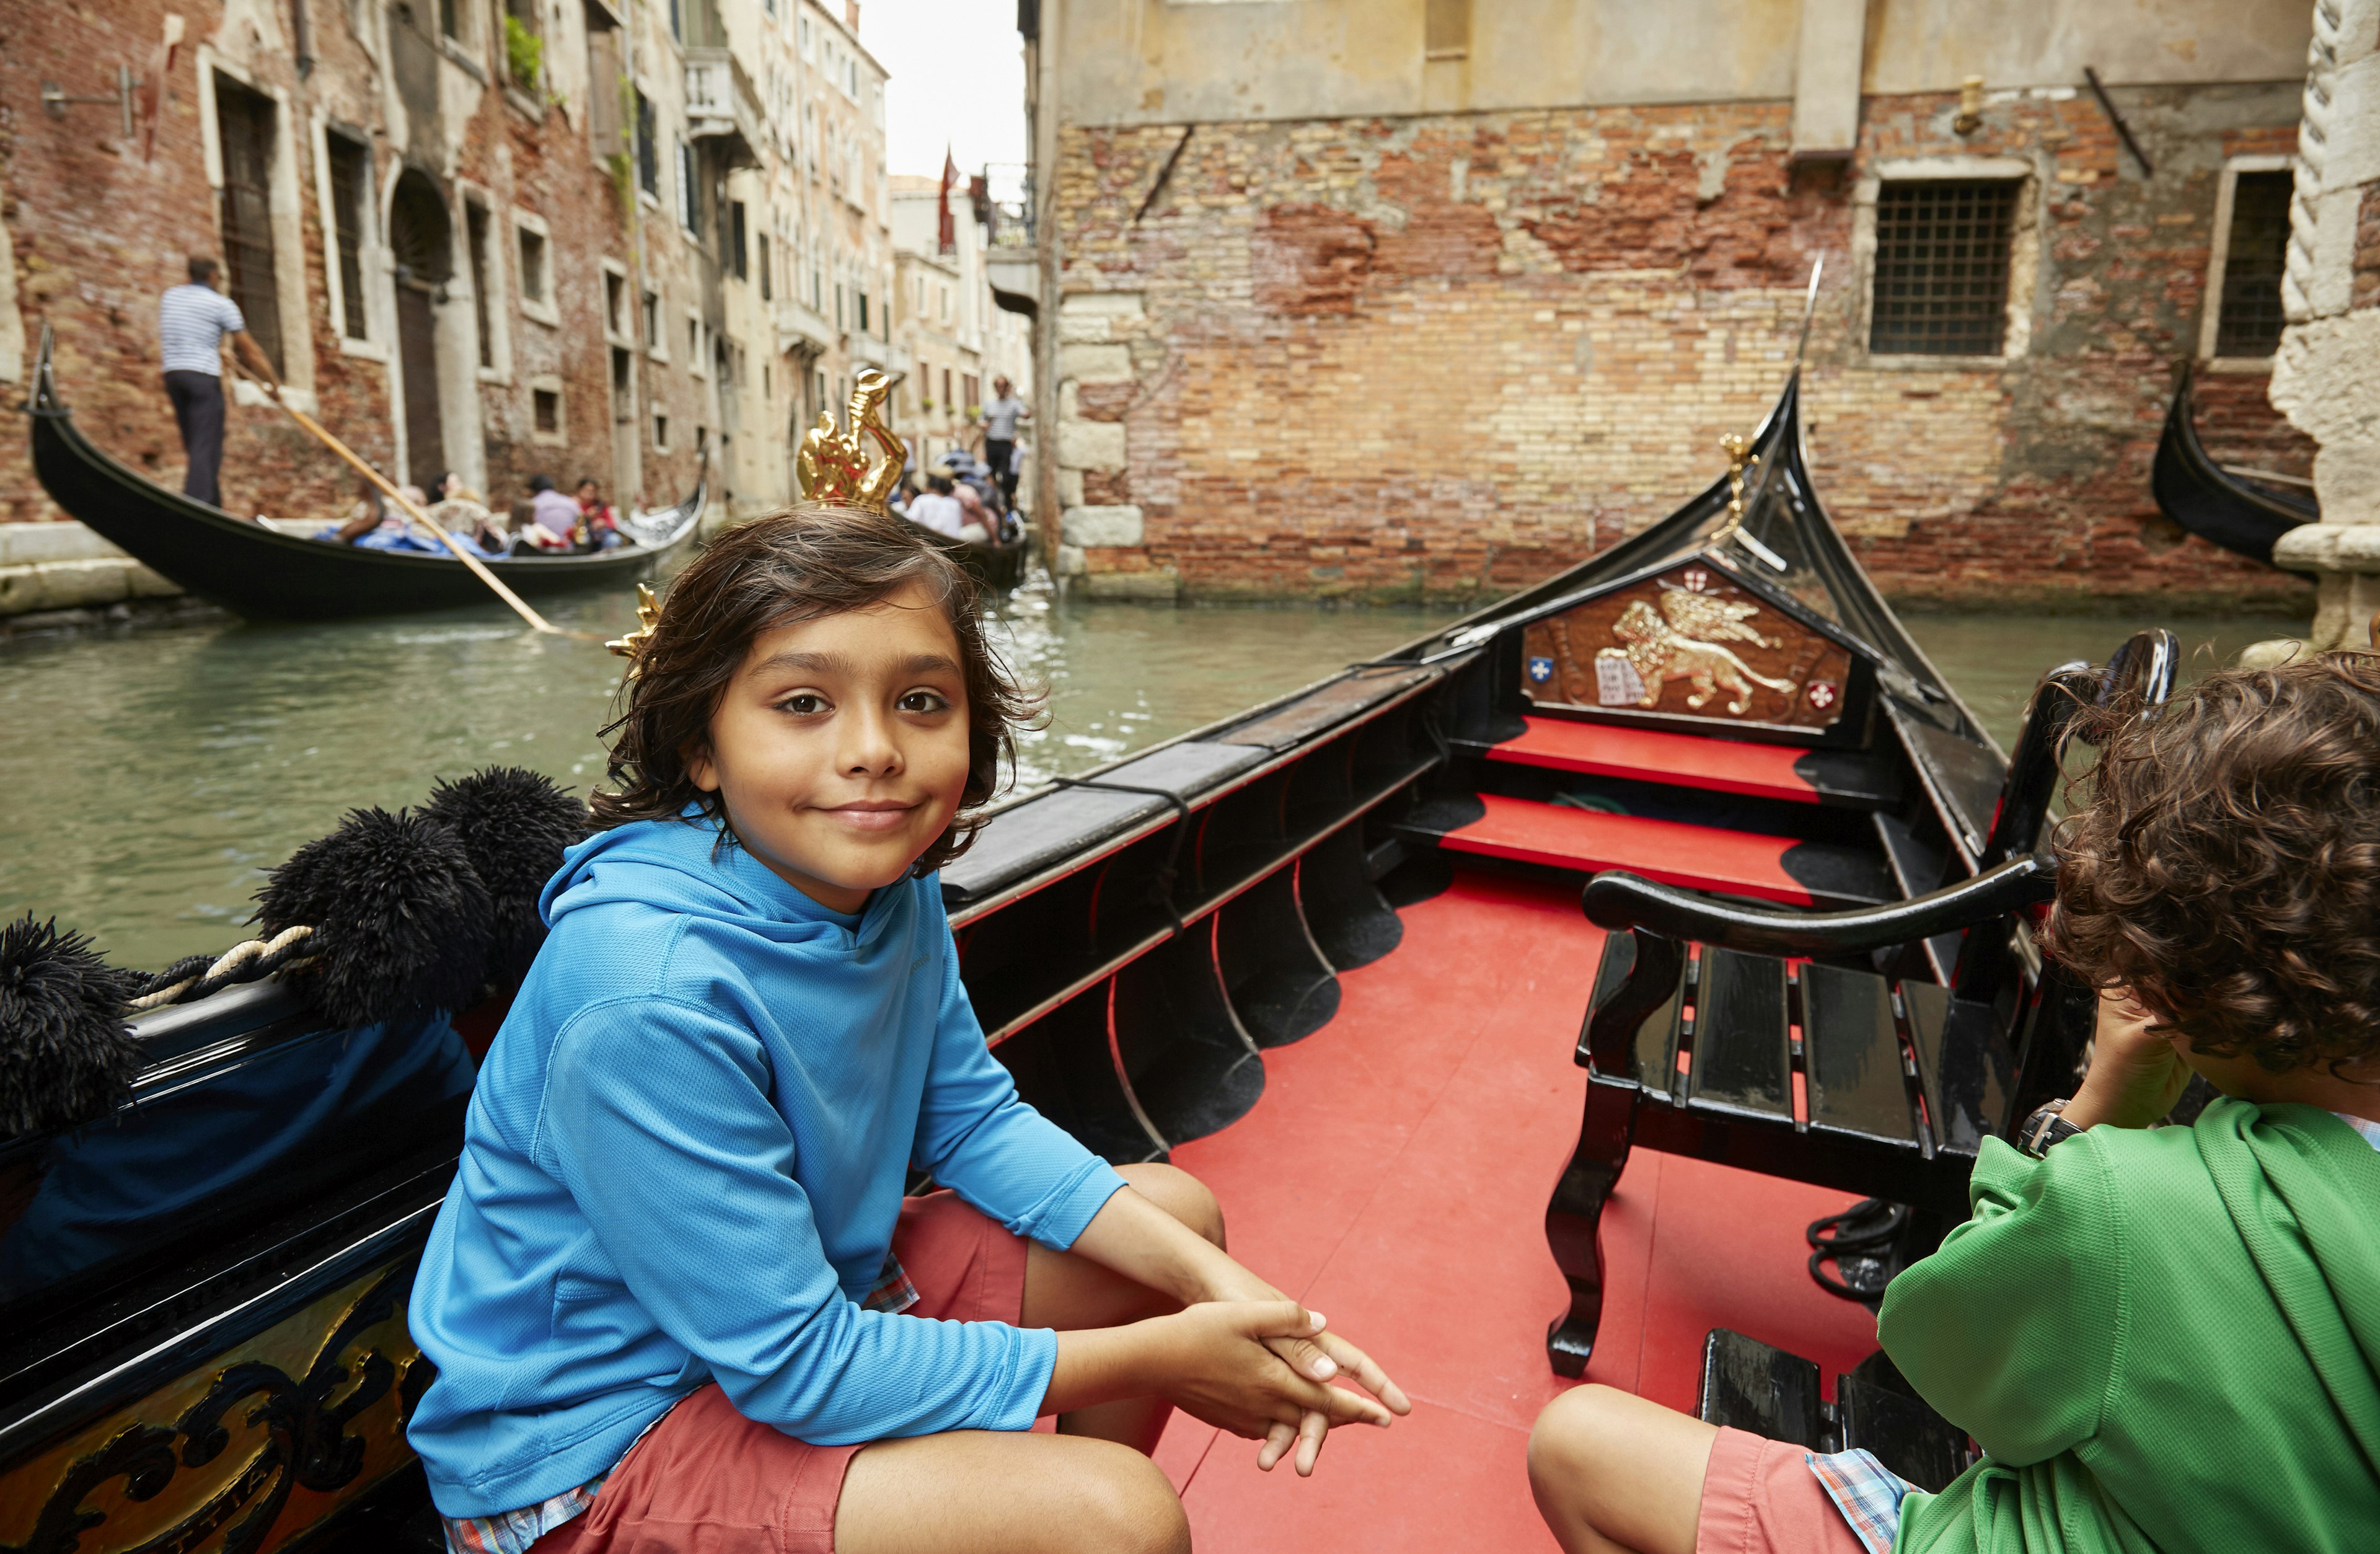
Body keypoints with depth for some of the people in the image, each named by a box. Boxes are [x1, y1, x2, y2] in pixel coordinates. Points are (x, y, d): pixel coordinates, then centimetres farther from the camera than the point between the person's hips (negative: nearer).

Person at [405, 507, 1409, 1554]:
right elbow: (793, 1369, -27)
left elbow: (974, 1121, 1)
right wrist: (1158, 1357, -22)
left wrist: (1214, 1282, -11)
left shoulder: (893, 882, -8)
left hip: (811, 1291, 8)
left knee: (1177, 1211, 10)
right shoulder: (648, 998, -32)